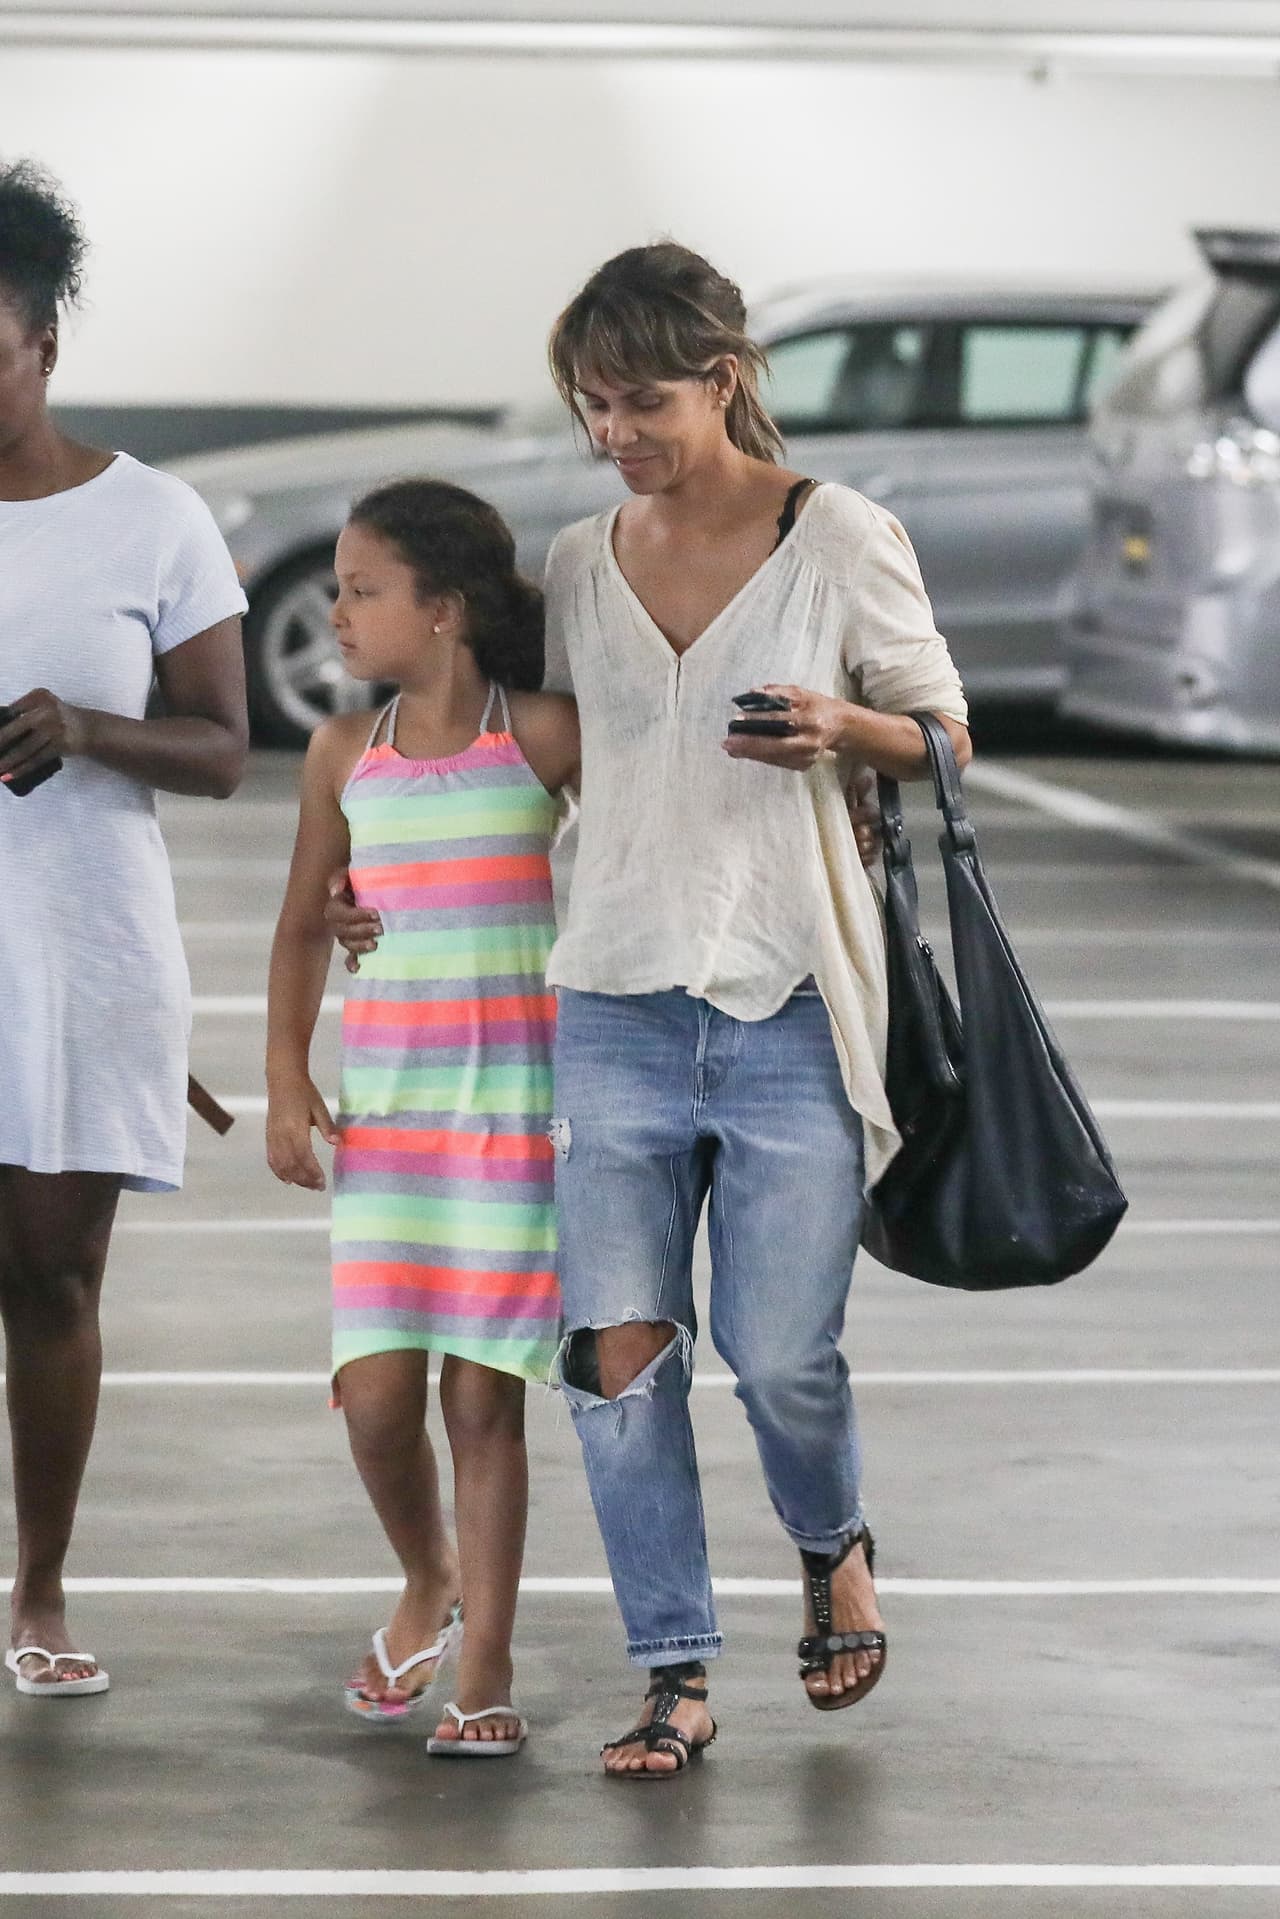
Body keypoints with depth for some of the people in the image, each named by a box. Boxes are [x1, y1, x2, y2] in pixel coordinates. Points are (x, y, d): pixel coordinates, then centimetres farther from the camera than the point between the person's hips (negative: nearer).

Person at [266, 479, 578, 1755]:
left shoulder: (544, 736, -3)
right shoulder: (346, 755, 7)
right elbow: (304, 928, 14)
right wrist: (287, 1082, 4)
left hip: (519, 1101, -3)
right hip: (384, 1105, 3)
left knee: (482, 1394, -3)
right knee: (375, 1392, -5)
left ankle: (485, 1665, 6)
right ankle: (427, 1584, 23)